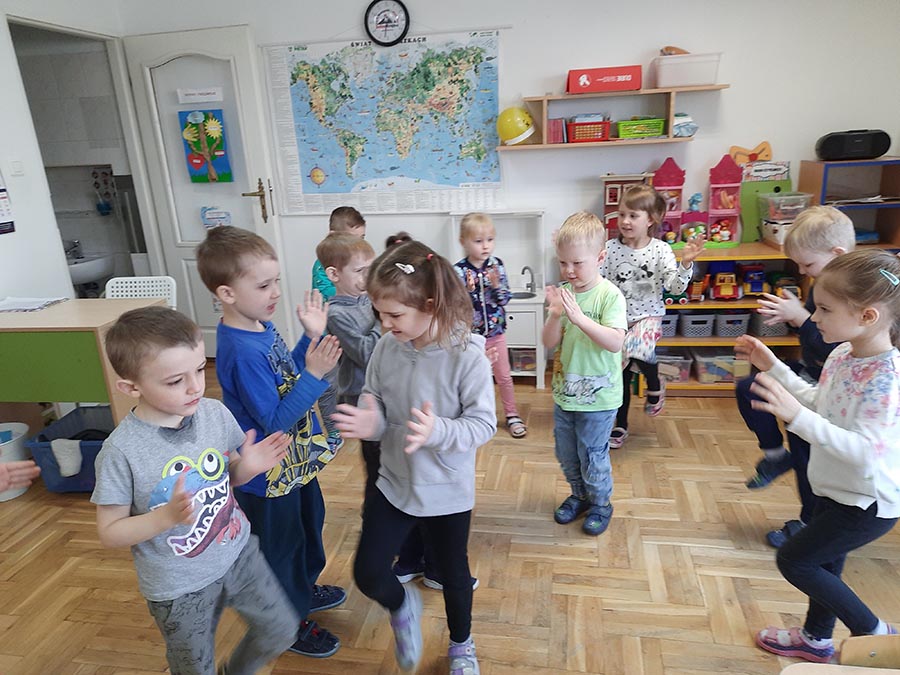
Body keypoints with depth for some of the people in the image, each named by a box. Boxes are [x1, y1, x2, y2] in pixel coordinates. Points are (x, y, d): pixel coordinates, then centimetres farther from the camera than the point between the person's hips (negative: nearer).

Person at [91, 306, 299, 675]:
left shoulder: (215, 412, -13)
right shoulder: (122, 451, -24)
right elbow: (109, 532, -14)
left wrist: (247, 466, -20)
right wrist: (168, 515, -31)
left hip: (238, 555, 4)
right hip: (179, 588, -3)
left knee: (281, 630, 18)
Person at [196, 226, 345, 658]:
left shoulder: (262, 326, -4)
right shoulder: (242, 352, -32)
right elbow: (275, 420, -30)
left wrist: (312, 337, -2)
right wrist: (315, 374, -36)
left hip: (295, 462, 9)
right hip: (269, 476, -9)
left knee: (308, 526, 29)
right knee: (281, 546, 14)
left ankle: (305, 589, 54)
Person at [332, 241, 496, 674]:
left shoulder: (466, 355, -24)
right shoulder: (387, 347, -11)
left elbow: (483, 424, -20)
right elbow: (372, 400, -1)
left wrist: (437, 431, -38)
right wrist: (368, 421, -24)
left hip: (448, 491, -3)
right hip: (394, 483, 3)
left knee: (453, 576, 19)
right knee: (367, 573, 3)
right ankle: (403, 607, 41)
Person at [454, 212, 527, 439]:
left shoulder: (497, 265, -8)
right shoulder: (459, 270, -14)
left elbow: (505, 299, -9)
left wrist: (496, 284, -27)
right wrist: (466, 291, -32)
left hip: (496, 332, 2)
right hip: (470, 334, -2)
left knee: (504, 376, 13)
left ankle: (512, 414, 30)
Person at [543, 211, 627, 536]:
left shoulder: (609, 295, -17)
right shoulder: (563, 292, -3)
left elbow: (615, 342, -27)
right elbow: (549, 343, -4)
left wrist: (579, 317, -35)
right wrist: (555, 315, -23)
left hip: (597, 397, -5)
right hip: (565, 392, 6)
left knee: (592, 456, 9)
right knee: (566, 454, 20)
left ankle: (600, 504, 35)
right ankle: (580, 496, 44)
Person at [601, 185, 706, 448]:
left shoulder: (660, 250, -8)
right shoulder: (611, 249, -5)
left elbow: (676, 287, -13)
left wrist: (686, 263, -28)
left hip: (648, 315, -2)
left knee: (636, 349, -34)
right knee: (620, 372, 9)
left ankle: (655, 384, 2)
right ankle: (620, 425, 29)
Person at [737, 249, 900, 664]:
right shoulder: (843, 354, -5)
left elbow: (865, 451, -37)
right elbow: (816, 402, 10)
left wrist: (797, 417, -45)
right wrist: (772, 366, 4)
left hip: (867, 502, -8)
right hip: (835, 489, 9)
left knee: (793, 560, 2)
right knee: (824, 564, 23)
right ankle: (816, 639, 46)